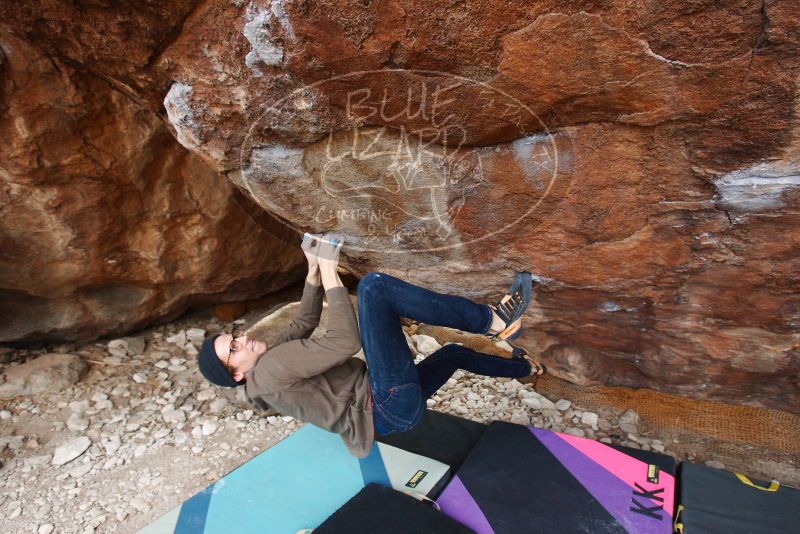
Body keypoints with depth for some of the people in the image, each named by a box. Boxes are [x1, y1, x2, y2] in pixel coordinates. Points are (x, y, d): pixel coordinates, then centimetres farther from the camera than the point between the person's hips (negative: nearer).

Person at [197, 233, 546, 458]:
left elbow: (305, 321, 23)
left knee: (453, 352, 29)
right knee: (374, 286, -21)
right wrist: (329, 273, -15)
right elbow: (344, 342, -21)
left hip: (390, 404, 10)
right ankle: (492, 322, -15)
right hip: (392, 404, -10)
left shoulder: (274, 361, 15)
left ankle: (523, 368, 56)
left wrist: (313, 268, 9)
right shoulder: (268, 370, -14)